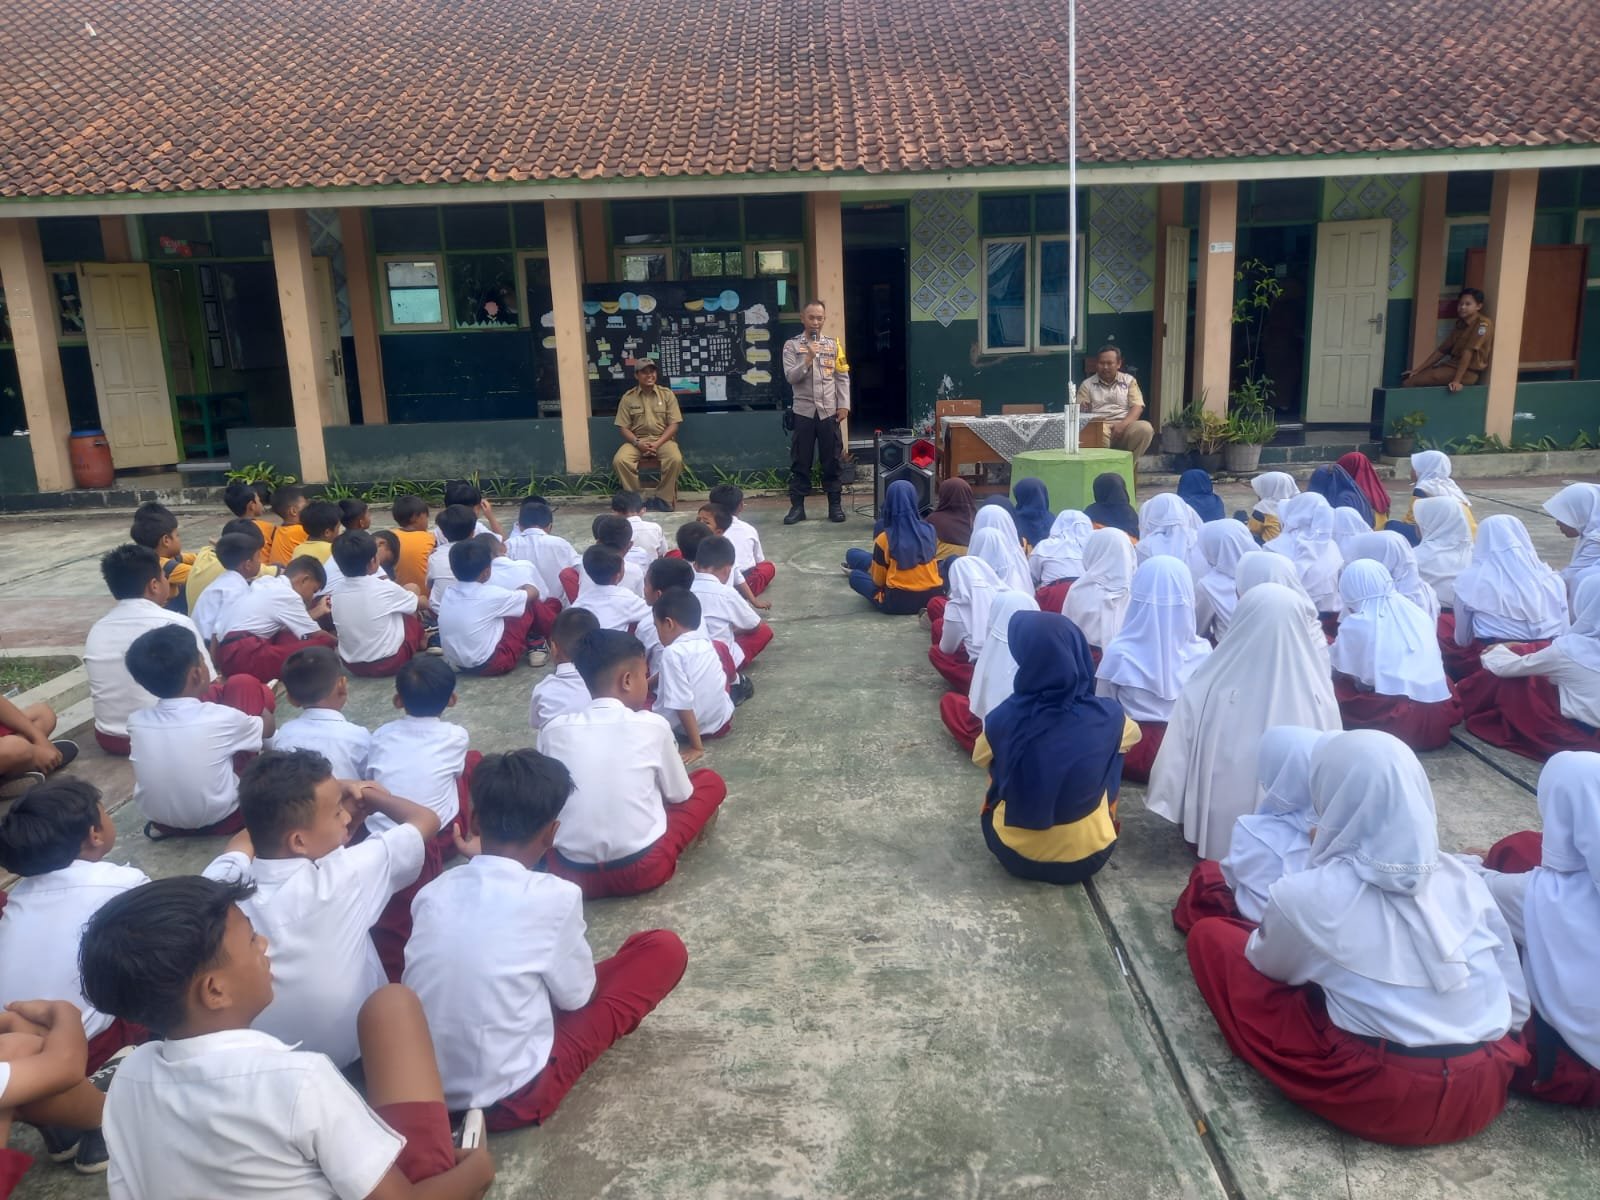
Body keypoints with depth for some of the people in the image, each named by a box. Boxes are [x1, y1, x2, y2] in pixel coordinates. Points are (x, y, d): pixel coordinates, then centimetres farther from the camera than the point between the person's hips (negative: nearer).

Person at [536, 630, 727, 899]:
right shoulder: (653, 725, -6)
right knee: (711, 782, 15)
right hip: (641, 871, -3)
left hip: (570, 872, 3)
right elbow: (680, 795, 8)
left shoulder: (553, 730, 0)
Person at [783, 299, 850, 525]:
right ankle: (797, 506, 10)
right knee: (800, 461, 4)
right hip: (803, 412, -1)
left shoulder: (833, 344, 7)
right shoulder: (792, 345, 2)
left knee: (832, 461, 6)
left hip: (829, 411, 1)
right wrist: (809, 358, -18)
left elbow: (843, 377, 5)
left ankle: (834, 505, 14)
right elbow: (791, 377, -7)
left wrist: (844, 405, -3)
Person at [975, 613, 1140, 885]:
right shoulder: (1107, 716, -19)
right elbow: (1133, 734, 8)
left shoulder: (1005, 718, -23)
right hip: (1087, 857, 1)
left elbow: (980, 758, 1)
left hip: (1016, 855, 0)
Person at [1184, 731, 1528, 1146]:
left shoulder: (1307, 895, -15)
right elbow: (1517, 1004, 5)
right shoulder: (1462, 878, -3)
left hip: (1381, 1098, -5)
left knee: (1211, 936, 3)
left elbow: (1266, 964, 7)